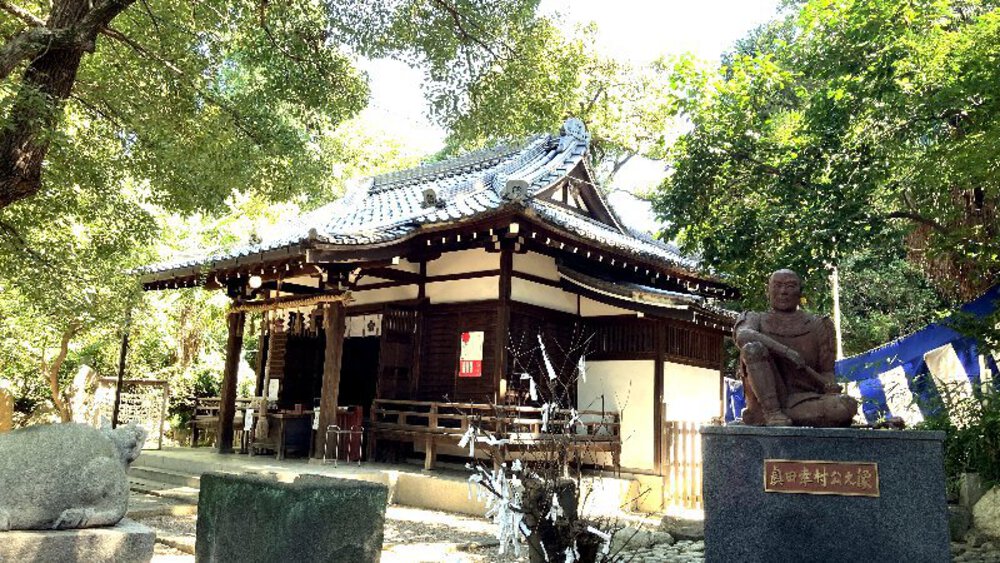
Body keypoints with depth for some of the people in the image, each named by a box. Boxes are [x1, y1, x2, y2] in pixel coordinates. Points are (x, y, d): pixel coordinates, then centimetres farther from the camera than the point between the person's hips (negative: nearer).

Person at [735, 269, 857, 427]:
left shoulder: (818, 325, 13)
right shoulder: (756, 319, 9)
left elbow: (826, 371, 13)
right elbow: (742, 336, -15)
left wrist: (830, 386, -11)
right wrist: (784, 350, -26)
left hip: (802, 401, 2)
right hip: (765, 401, -2)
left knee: (848, 405, -27)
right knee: (752, 348, -24)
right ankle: (772, 414, -26)